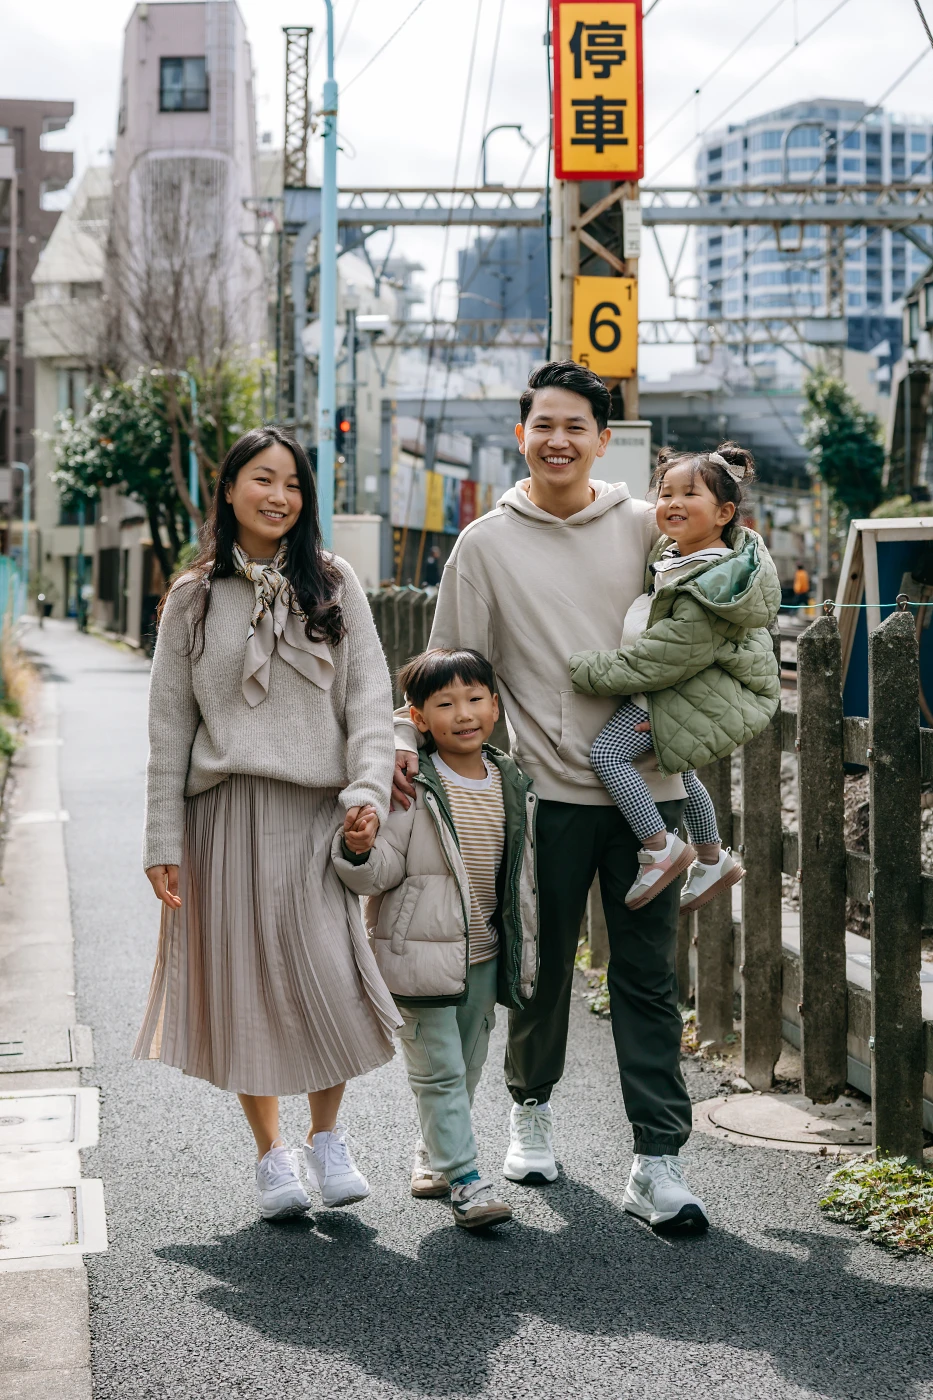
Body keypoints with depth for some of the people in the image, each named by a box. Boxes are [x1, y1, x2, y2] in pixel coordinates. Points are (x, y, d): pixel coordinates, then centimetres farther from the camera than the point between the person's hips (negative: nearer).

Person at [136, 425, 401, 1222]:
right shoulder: (194, 598, 7)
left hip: (316, 809, 0)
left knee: (328, 977, -8)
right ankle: (272, 1154, 18)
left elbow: (370, 694, 2)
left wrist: (369, 788, -14)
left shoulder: (333, 585, 7)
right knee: (244, 985, 4)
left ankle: (328, 1137, 13)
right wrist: (164, 841, 1)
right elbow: (169, 724, 6)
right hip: (225, 810, 1)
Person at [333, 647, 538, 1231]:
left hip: (485, 953, 6)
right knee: (439, 1072, -2)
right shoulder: (410, 786, -13)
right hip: (423, 952, -6)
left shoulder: (513, 787, 3)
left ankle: (433, 1158, 34)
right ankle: (466, 1181, 5)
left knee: (468, 1067, 17)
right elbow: (383, 872, -15)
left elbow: (522, 873, 14)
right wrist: (359, 851, -31)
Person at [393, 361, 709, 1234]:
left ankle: (659, 1155, 6)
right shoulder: (487, 544, 4)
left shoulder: (645, 527, 6)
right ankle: (530, 1105, 35)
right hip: (547, 788, 0)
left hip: (646, 785, 1)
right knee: (543, 965, 11)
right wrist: (406, 739, -9)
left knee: (648, 975, 1)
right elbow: (451, 666, 5)